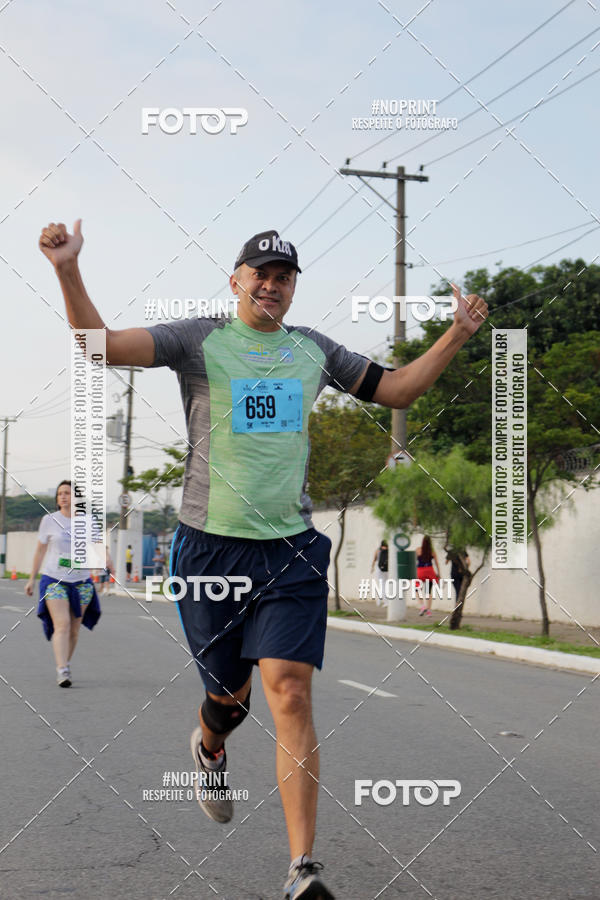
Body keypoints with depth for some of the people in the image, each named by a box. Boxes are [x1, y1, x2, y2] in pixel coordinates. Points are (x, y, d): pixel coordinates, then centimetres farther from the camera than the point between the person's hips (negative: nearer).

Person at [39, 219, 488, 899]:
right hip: (210, 545, -1)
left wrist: (456, 335, 10)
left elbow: (397, 390, 22)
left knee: (291, 694, -11)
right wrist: (68, 271, -26)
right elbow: (101, 345, -12)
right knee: (229, 694, 11)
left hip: (291, 549, 1)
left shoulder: (312, 349, 13)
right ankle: (208, 746, 51)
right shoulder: (197, 339, 1)